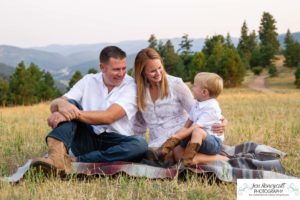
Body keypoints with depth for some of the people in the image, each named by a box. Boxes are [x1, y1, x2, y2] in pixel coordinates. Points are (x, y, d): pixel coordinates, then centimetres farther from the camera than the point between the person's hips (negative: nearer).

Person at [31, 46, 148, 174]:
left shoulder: (131, 86, -4)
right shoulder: (88, 80, 6)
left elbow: (108, 117, -20)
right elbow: (54, 104, -4)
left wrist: (75, 114, -30)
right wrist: (62, 104, -29)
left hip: (113, 144, -2)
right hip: (86, 140, 2)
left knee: (140, 144, -32)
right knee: (70, 103, -18)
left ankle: (75, 162, -36)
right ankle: (56, 156, -42)